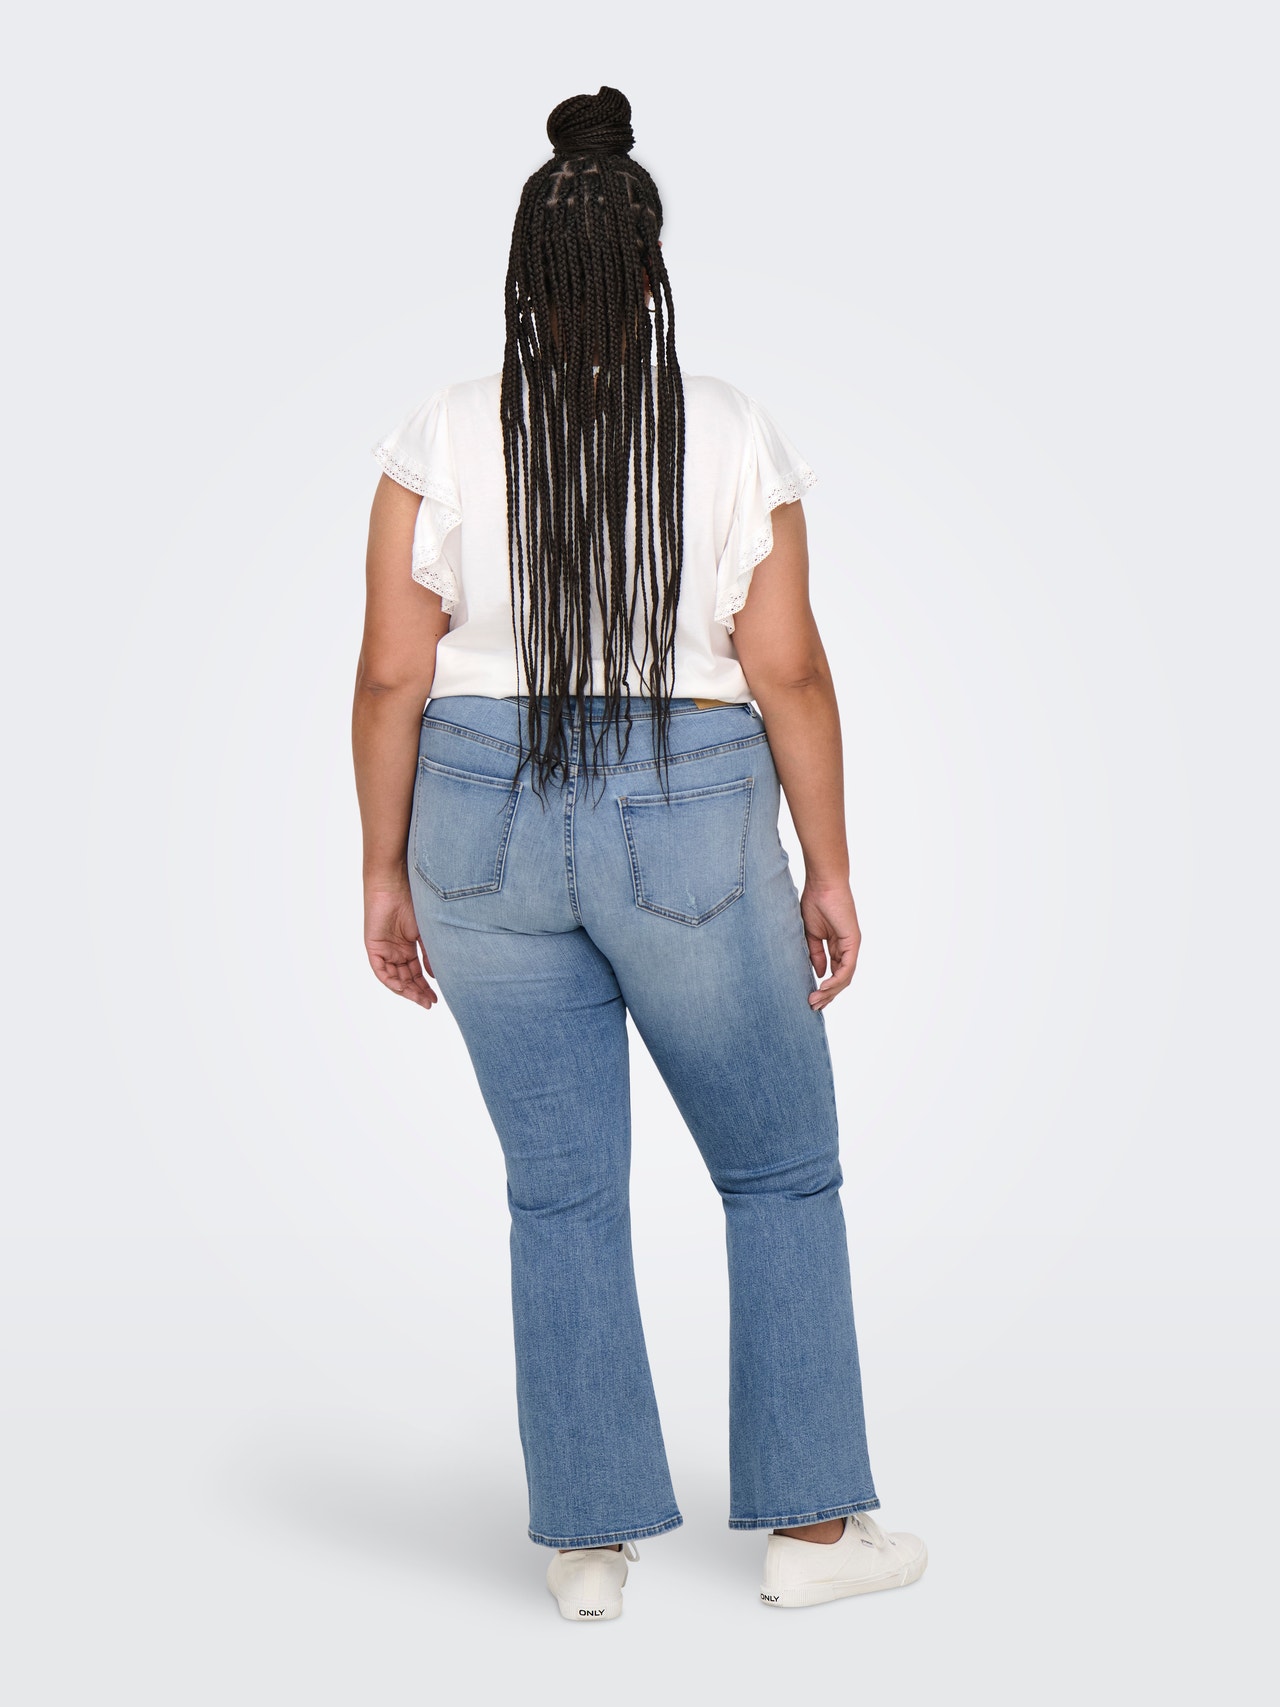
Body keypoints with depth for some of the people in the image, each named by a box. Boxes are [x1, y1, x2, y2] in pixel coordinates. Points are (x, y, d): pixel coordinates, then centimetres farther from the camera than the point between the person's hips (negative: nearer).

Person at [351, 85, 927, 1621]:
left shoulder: (443, 437, -3)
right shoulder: (738, 437, -5)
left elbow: (391, 675, -4)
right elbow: (788, 672, -6)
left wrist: (385, 873, 5)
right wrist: (829, 871, 2)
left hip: (484, 820, 2)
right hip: (688, 827, -2)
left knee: (559, 1189, 10)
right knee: (780, 1170, 12)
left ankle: (588, 1544, 16)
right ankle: (809, 1526, 17)